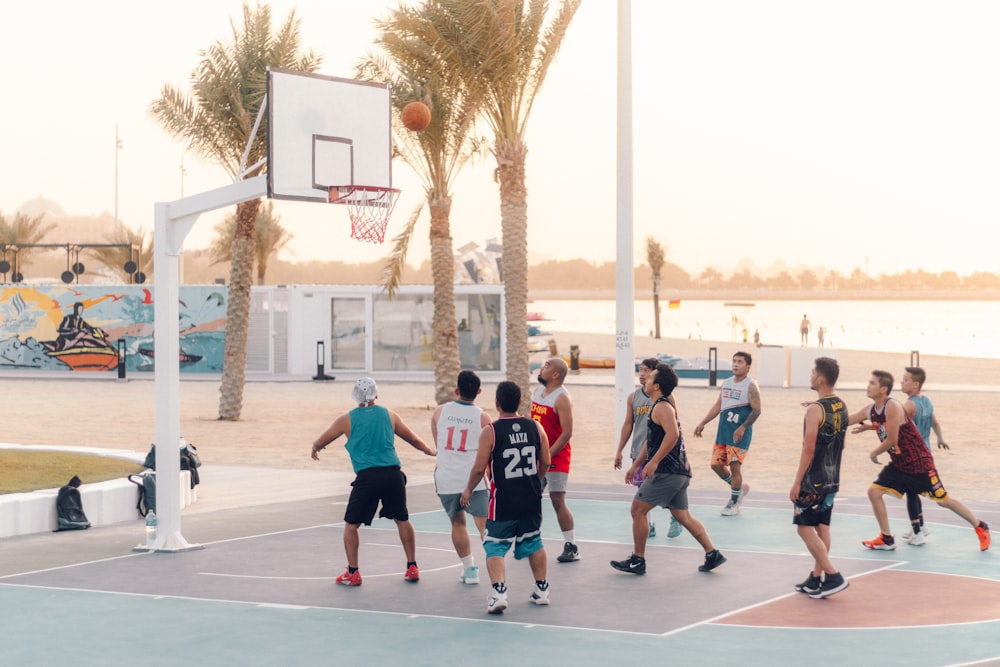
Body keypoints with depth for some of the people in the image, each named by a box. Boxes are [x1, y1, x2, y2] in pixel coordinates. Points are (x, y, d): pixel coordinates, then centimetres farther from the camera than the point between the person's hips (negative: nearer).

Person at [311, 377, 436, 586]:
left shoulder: (347, 419, 6)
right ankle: (412, 568, 20)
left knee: (351, 524, 10)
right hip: (393, 474, 3)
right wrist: (430, 451, 41)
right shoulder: (389, 415, 11)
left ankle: (353, 573, 7)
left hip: (367, 477, -2)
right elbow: (414, 439, 22)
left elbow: (321, 441, 17)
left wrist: (315, 449, 40)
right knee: (402, 520, 18)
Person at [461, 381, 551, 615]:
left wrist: (468, 490, 7)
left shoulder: (490, 432, -12)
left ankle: (499, 592, -16)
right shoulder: (535, 427, 0)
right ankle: (541, 590, 29)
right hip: (531, 499, 4)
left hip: (503, 502, -4)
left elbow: (479, 468, -10)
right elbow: (545, 462, 6)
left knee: (495, 548, 2)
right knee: (533, 543, 22)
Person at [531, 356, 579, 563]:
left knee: (557, 500, -9)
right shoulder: (537, 393, 10)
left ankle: (571, 547, -2)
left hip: (556, 457, -8)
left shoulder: (562, 398, -15)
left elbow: (567, 433, -19)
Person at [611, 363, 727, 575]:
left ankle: (637, 560, 1)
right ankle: (712, 554, 11)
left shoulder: (662, 407, -12)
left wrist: (654, 462, -27)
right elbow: (650, 440, 29)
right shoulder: (661, 406, 20)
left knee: (638, 509, -4)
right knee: (683, 516, 13)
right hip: (679, 471, 10)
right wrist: (636, 465, 29)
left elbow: (672, 434, -28)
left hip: (667, 471, -10)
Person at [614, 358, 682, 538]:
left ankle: (676, 520, 23)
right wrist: (619, 451, 11)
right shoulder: (634, 397, 6)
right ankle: (647, 525, 13)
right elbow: (628, 424, 12)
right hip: (639, 452, 4)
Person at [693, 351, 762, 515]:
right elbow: (718, 406, 20)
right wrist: (703, 423, 14)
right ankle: (740, 487, 28)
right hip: (723, 431, 7)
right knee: (716, 464, 6)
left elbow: (756, 411, -14)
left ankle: (734, 503, 8)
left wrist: (742, 428, -24)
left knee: (735, 466, -6)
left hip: (739, 434, -7)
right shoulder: (726, 383, 13)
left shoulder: (751, 386, -9)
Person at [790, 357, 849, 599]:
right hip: (832, 479, 8)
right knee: (821, 527, 12)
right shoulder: (841, 407, 8)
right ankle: (816, 578, 17)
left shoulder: (815, 409, -18)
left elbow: (809, 448, -20)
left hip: (814, 480, -8)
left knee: (805, 527, -3)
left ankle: (833, 576, -8)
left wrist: (797, 482, -16)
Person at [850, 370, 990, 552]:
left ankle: (980, 527, 21)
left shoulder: (893, 407, -24)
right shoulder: (870, 411, 1)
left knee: (942, 499, 2)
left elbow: (891, 440, -24)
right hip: (899, 465, 8)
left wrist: (873, 454, -9)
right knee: (874, 491, -3)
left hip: (920, 463, -8)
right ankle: (887, 539, 8)